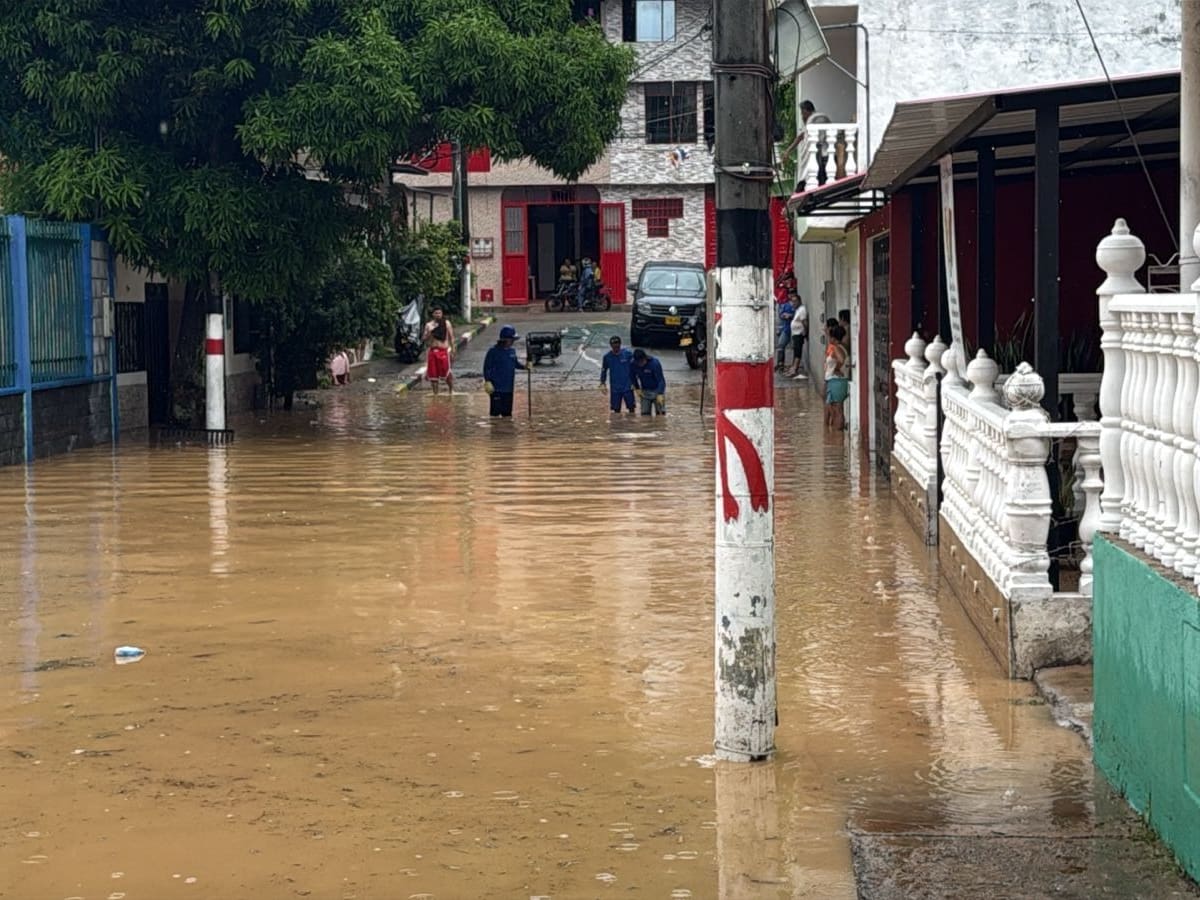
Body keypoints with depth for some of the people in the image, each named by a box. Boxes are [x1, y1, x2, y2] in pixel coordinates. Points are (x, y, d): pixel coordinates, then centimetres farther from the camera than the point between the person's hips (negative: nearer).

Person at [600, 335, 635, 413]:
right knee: (616, 409, 4)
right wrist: (602, 383, 3)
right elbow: (604, 370, 9)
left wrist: (633, 383, -1)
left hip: (627, 387, -1)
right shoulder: (607, 357, -2)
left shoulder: (628, 354, -5)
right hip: (615, 388, 1)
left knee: (631, 407, 1)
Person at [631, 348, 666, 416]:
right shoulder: (634, 365, -12)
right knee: (645, 413, 2)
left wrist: (660, 394, -36)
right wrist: (637, 388, -1)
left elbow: (661, 379, -26)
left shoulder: (654, 363, -24)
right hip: (645, 392, 4)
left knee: (661, 413, -5)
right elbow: (633, 377, 9)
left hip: (657, 391, -4)